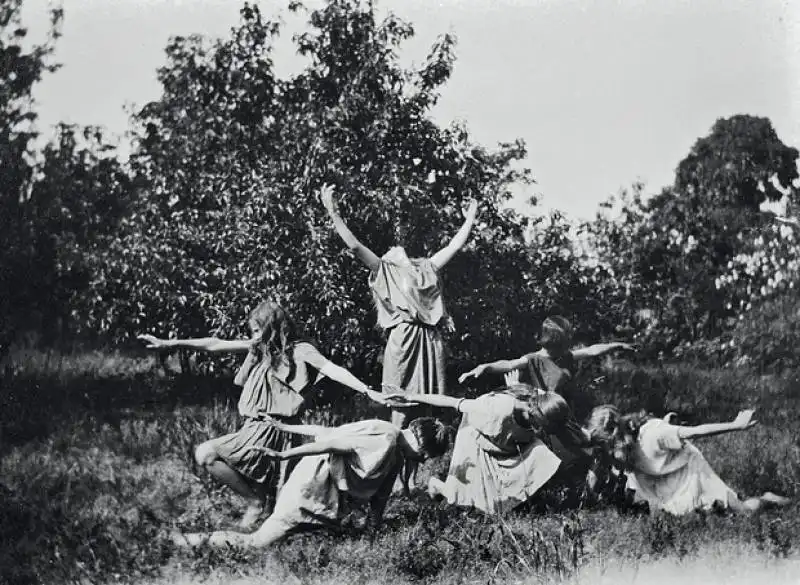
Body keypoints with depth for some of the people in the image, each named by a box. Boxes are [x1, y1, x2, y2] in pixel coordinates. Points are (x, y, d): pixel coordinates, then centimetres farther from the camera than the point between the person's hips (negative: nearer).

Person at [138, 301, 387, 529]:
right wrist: (169, 344, 11)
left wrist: (367, 391, -27)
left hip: (270, 430, -7)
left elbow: (332, 370, -13)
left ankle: (256, 501, -7)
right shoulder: (260, 347, 17)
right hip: (254, 428, 7)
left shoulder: (299, 351, -1)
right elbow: (216, 345, 14)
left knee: (206, 455, -16)